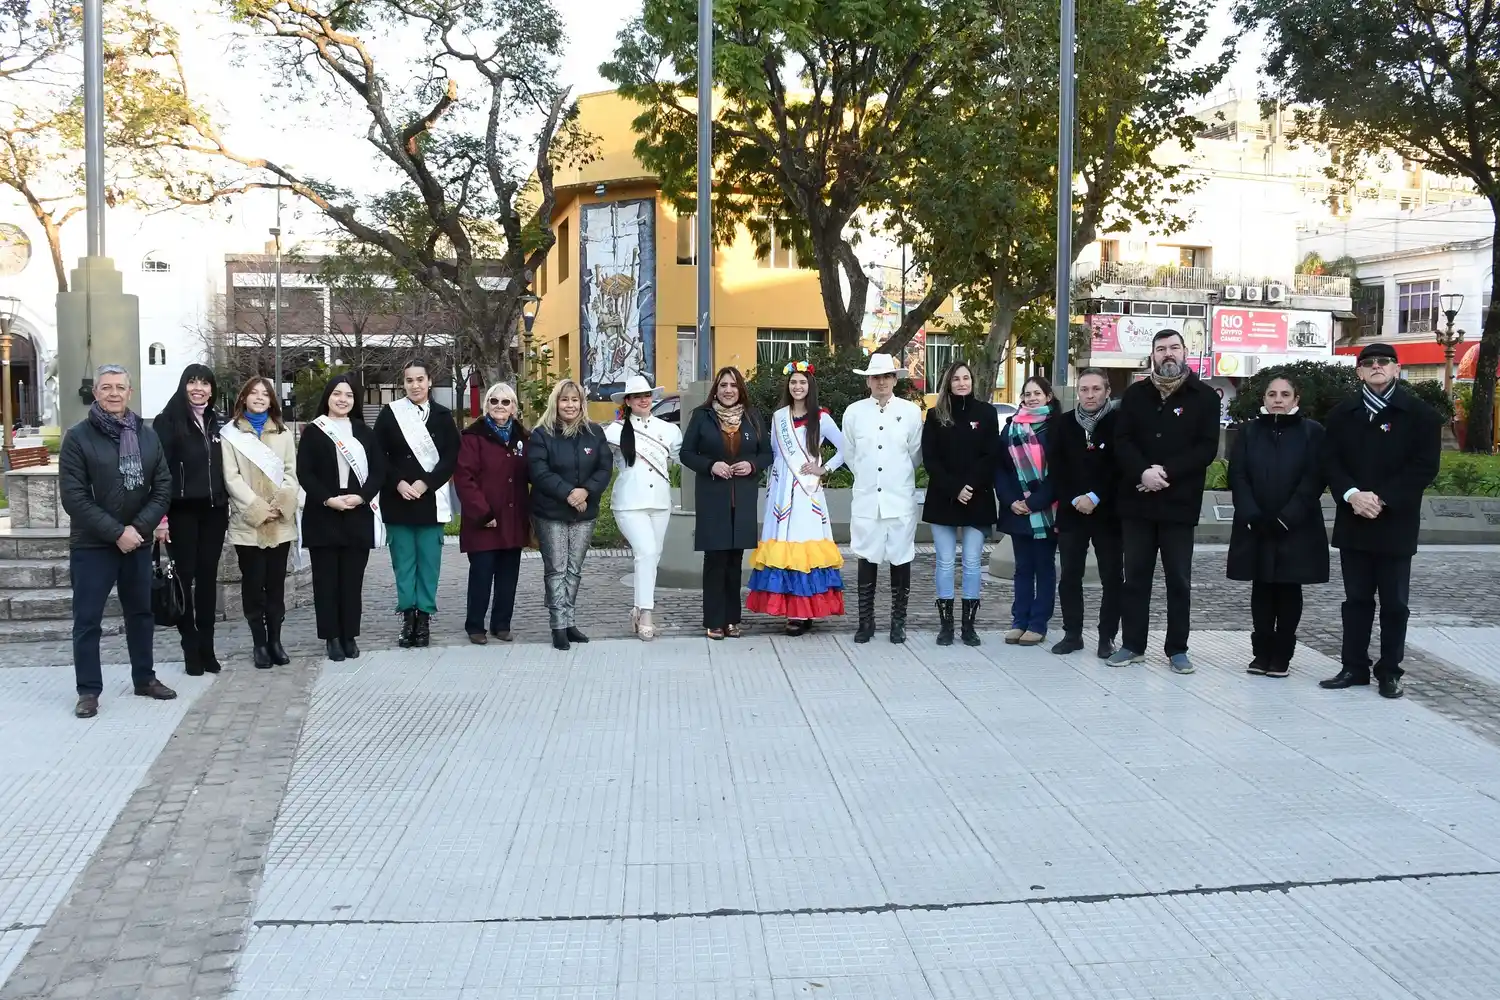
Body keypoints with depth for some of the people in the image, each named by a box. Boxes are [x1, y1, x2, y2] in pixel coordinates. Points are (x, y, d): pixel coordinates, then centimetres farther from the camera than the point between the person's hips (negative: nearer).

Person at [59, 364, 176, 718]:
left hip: (137, 542, 4)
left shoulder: (147, 435, 5)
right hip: (92, 545, -4)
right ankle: (88, 689, 10)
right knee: (88, 619, 1)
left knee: (141, 613, 15)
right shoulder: (78, 437, -7)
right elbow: (73, 496, -13)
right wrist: (115, 532, -18)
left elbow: (163, 486, 3)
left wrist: (139, 527, -11)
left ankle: (144, 678, 28)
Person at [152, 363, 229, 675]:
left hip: (213, 511, 4)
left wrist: (227, 507, 8)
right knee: (185, 578, 2)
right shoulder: (168, 421, -5)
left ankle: (207, 647, 14)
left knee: (208, 578, 8)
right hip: (181, 511, -4)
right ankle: (191, 648, 10)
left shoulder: (218, 422, 11)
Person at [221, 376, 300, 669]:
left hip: (281, 521, 3)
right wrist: (257, 507, -12)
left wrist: (283, 504, -8)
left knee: (276, 582, 5)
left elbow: (290, 472, 8)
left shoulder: (283, 432, 14)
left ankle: (275, 640, 12)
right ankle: (259, 643, 7)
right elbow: (231, 477, -4)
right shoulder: (230, 433, 3)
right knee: (253, 583, 0)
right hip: (248, 522, -3)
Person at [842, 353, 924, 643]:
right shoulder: (854, 412, 2)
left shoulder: (911, 411, -1)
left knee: (900, 560, 5)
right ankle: (866, 621, 14)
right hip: (866, 500, 1)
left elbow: (915, 453, 7)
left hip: (900, 499, -1)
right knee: (867, 560, 5)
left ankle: (898, 622, 16)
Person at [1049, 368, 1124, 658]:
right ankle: (1072, 633, 16)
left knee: (1112, 577, 1)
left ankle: (1107, 637, 9)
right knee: (1069, 577, 6)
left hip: (1108, 513, -3)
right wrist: (1074, 499, -9)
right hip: (1071, 512, 3)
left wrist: (1095, 498, -14)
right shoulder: (1064, 423, 5)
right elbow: (1056, 468, 2)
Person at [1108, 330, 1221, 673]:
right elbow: (1122, 441, 0)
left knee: (1179, 579, 4)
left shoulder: (1204, 397, 1)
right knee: (1136, 577, 7)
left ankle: (1177, 649, 12)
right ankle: (1132, 645, 15)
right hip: (1137, 501, 2)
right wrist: (1143, 472, -18)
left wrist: (1166, 472, -17)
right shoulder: (1135, 394, 8)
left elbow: (1206, 448, -7)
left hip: (1179, 503, -2)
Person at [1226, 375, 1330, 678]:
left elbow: (1314, 480, -7)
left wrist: (1286, 519, -16)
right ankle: (1262, 652, 15)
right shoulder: (1248, 431, 7)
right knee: (1261, 590, 7)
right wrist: (1252, 516, -14)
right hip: (1255, 527, 2)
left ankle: (1282, 655, 12)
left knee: (1289, 591, 4)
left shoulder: (1312, 431, 0)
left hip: (1296, 528, -2)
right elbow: (1237, 476, 0)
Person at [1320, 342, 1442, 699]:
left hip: (1396, 523, -3)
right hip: (1353, 522, 3)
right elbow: (1330, 460, 3)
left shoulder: (1421, 414, -2)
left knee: (1394, 602, 4)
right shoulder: (1343, 414, 9)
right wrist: (1352, 495, -15)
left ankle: (1389, 671, 13)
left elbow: (1425, 467, -9)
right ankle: (1354, 666, 16)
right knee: (1356, 598, 9)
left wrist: (1381, 498, -16)